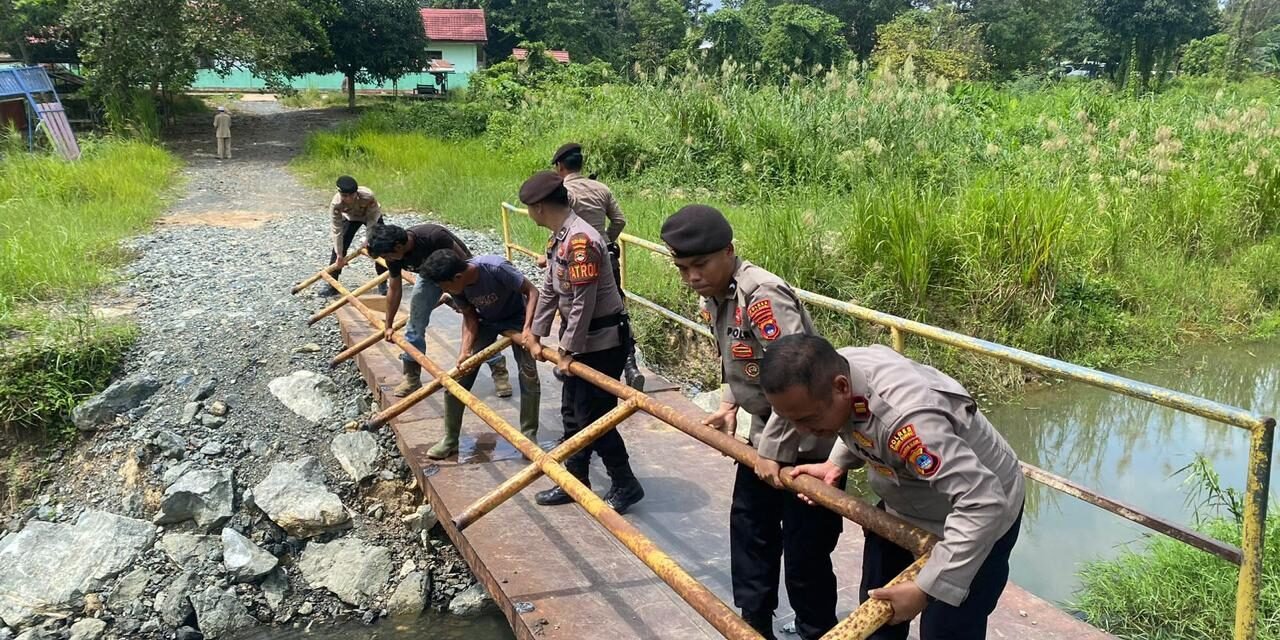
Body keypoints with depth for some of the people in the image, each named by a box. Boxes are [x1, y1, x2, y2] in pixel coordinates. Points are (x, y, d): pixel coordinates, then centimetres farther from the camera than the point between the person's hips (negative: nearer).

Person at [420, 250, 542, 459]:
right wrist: (465, 350, -24)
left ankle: (529, 435, 6)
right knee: (458, 377, -3)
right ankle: (450, 439, 9)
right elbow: (470, 316, -10)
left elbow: (532, 292, -29)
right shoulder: (456, 286, -22)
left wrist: (527, 329, -37)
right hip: (485, 321, 4)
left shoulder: (496, 268, -38)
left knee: (529, 377, -11)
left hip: (516, 318, -4)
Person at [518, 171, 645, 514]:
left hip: (602, 342, -10)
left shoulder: (580, 240, -25)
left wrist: (568, 351, -17)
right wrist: (535, 333, 20)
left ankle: (625, 485, 15)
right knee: (572, 413, 17)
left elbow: (583, 303, -25)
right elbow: (549, 290, 16)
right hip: (581, 339, 10)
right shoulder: (560, 237, 6)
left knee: (593, 416, -1)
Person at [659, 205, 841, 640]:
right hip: (767, 429, 9)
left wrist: (772, 449, -27)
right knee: (748, 525, 18)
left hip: (807, 437, -9)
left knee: (804, 547, 2)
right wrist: (730, 404, 3)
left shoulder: (762, 295, -28)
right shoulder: (712, 297, 2)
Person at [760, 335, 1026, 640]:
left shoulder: (906, 417, -44)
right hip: (905, 504, 8)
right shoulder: (834, 367, -19)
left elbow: (984, 503, -43)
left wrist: (925, 588, -39)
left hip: (977, 518, -7)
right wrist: (835, 464, -8)